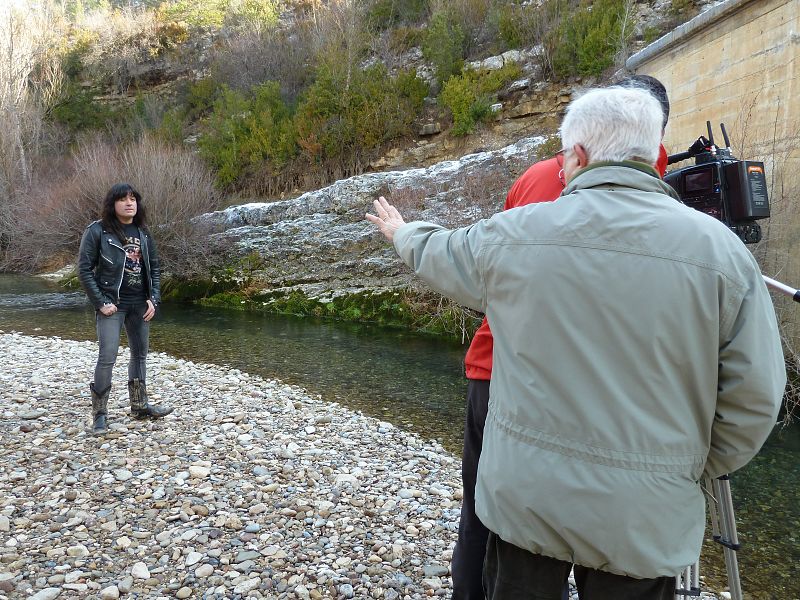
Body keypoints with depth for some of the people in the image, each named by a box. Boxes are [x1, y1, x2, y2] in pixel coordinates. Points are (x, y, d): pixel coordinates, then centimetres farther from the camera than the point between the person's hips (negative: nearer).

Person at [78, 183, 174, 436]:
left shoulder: (143, 233, 7)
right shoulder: (97, 231, -7)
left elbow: (154, 268, 11)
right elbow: (84, 269, -8)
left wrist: (153, 299, 0)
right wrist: (101, 302, -13)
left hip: (140, 305, 5)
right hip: (112, 304, -5)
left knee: (140, 354, 13)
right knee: (107, 357, -9)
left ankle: (139, 405, 26)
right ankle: (99, 413, 4)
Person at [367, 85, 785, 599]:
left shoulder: (512, 233, -9)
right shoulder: (720, 248, -11)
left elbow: (437, 255, 12)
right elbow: (755, 397, -7)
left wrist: (402, 232, 34)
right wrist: (694, 469, 10)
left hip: (524, 495, 1)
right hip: (643, 519, 0)